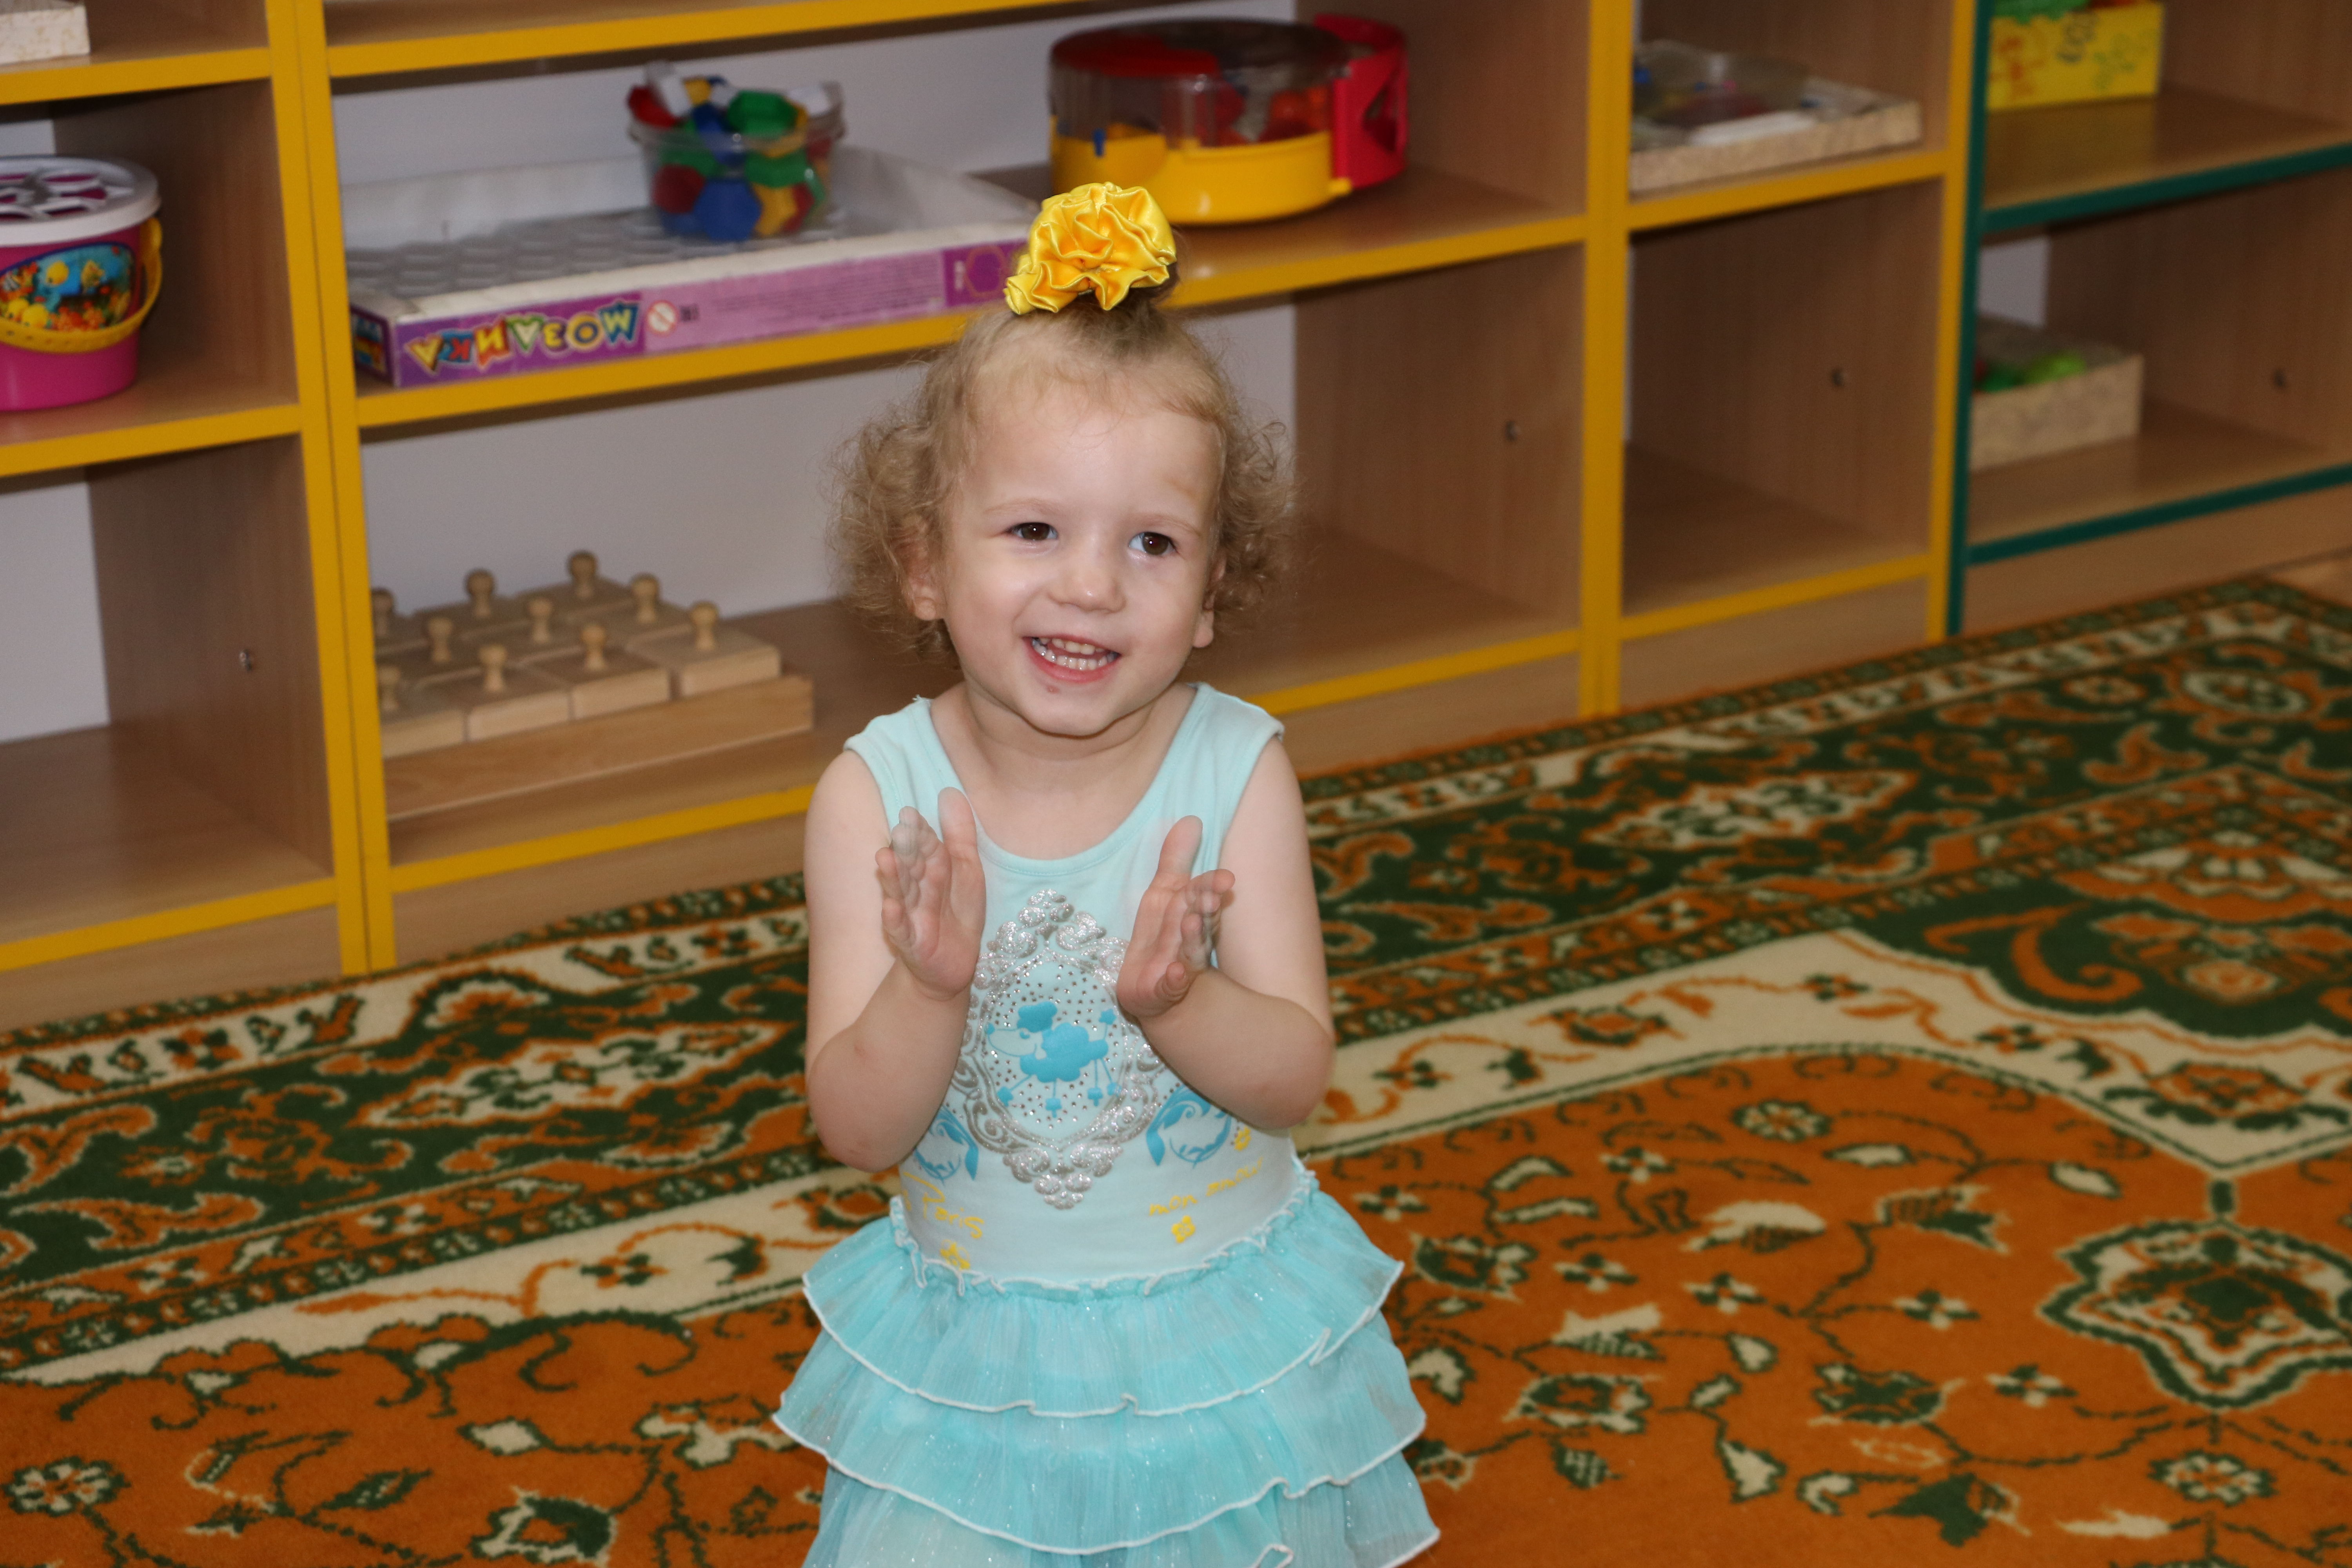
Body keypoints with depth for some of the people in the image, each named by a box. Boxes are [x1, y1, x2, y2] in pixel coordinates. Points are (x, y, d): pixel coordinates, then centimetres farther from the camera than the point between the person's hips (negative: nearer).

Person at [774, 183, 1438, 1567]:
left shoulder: (1237, 771, -13)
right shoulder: (880, 796, -14)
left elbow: (1296, 1080, -15)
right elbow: (859, 1129, -16)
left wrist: (1177, 999, -35)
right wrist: (932, 986, -35)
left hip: (1219, 1335, 0)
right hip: (965, 1349, 0)